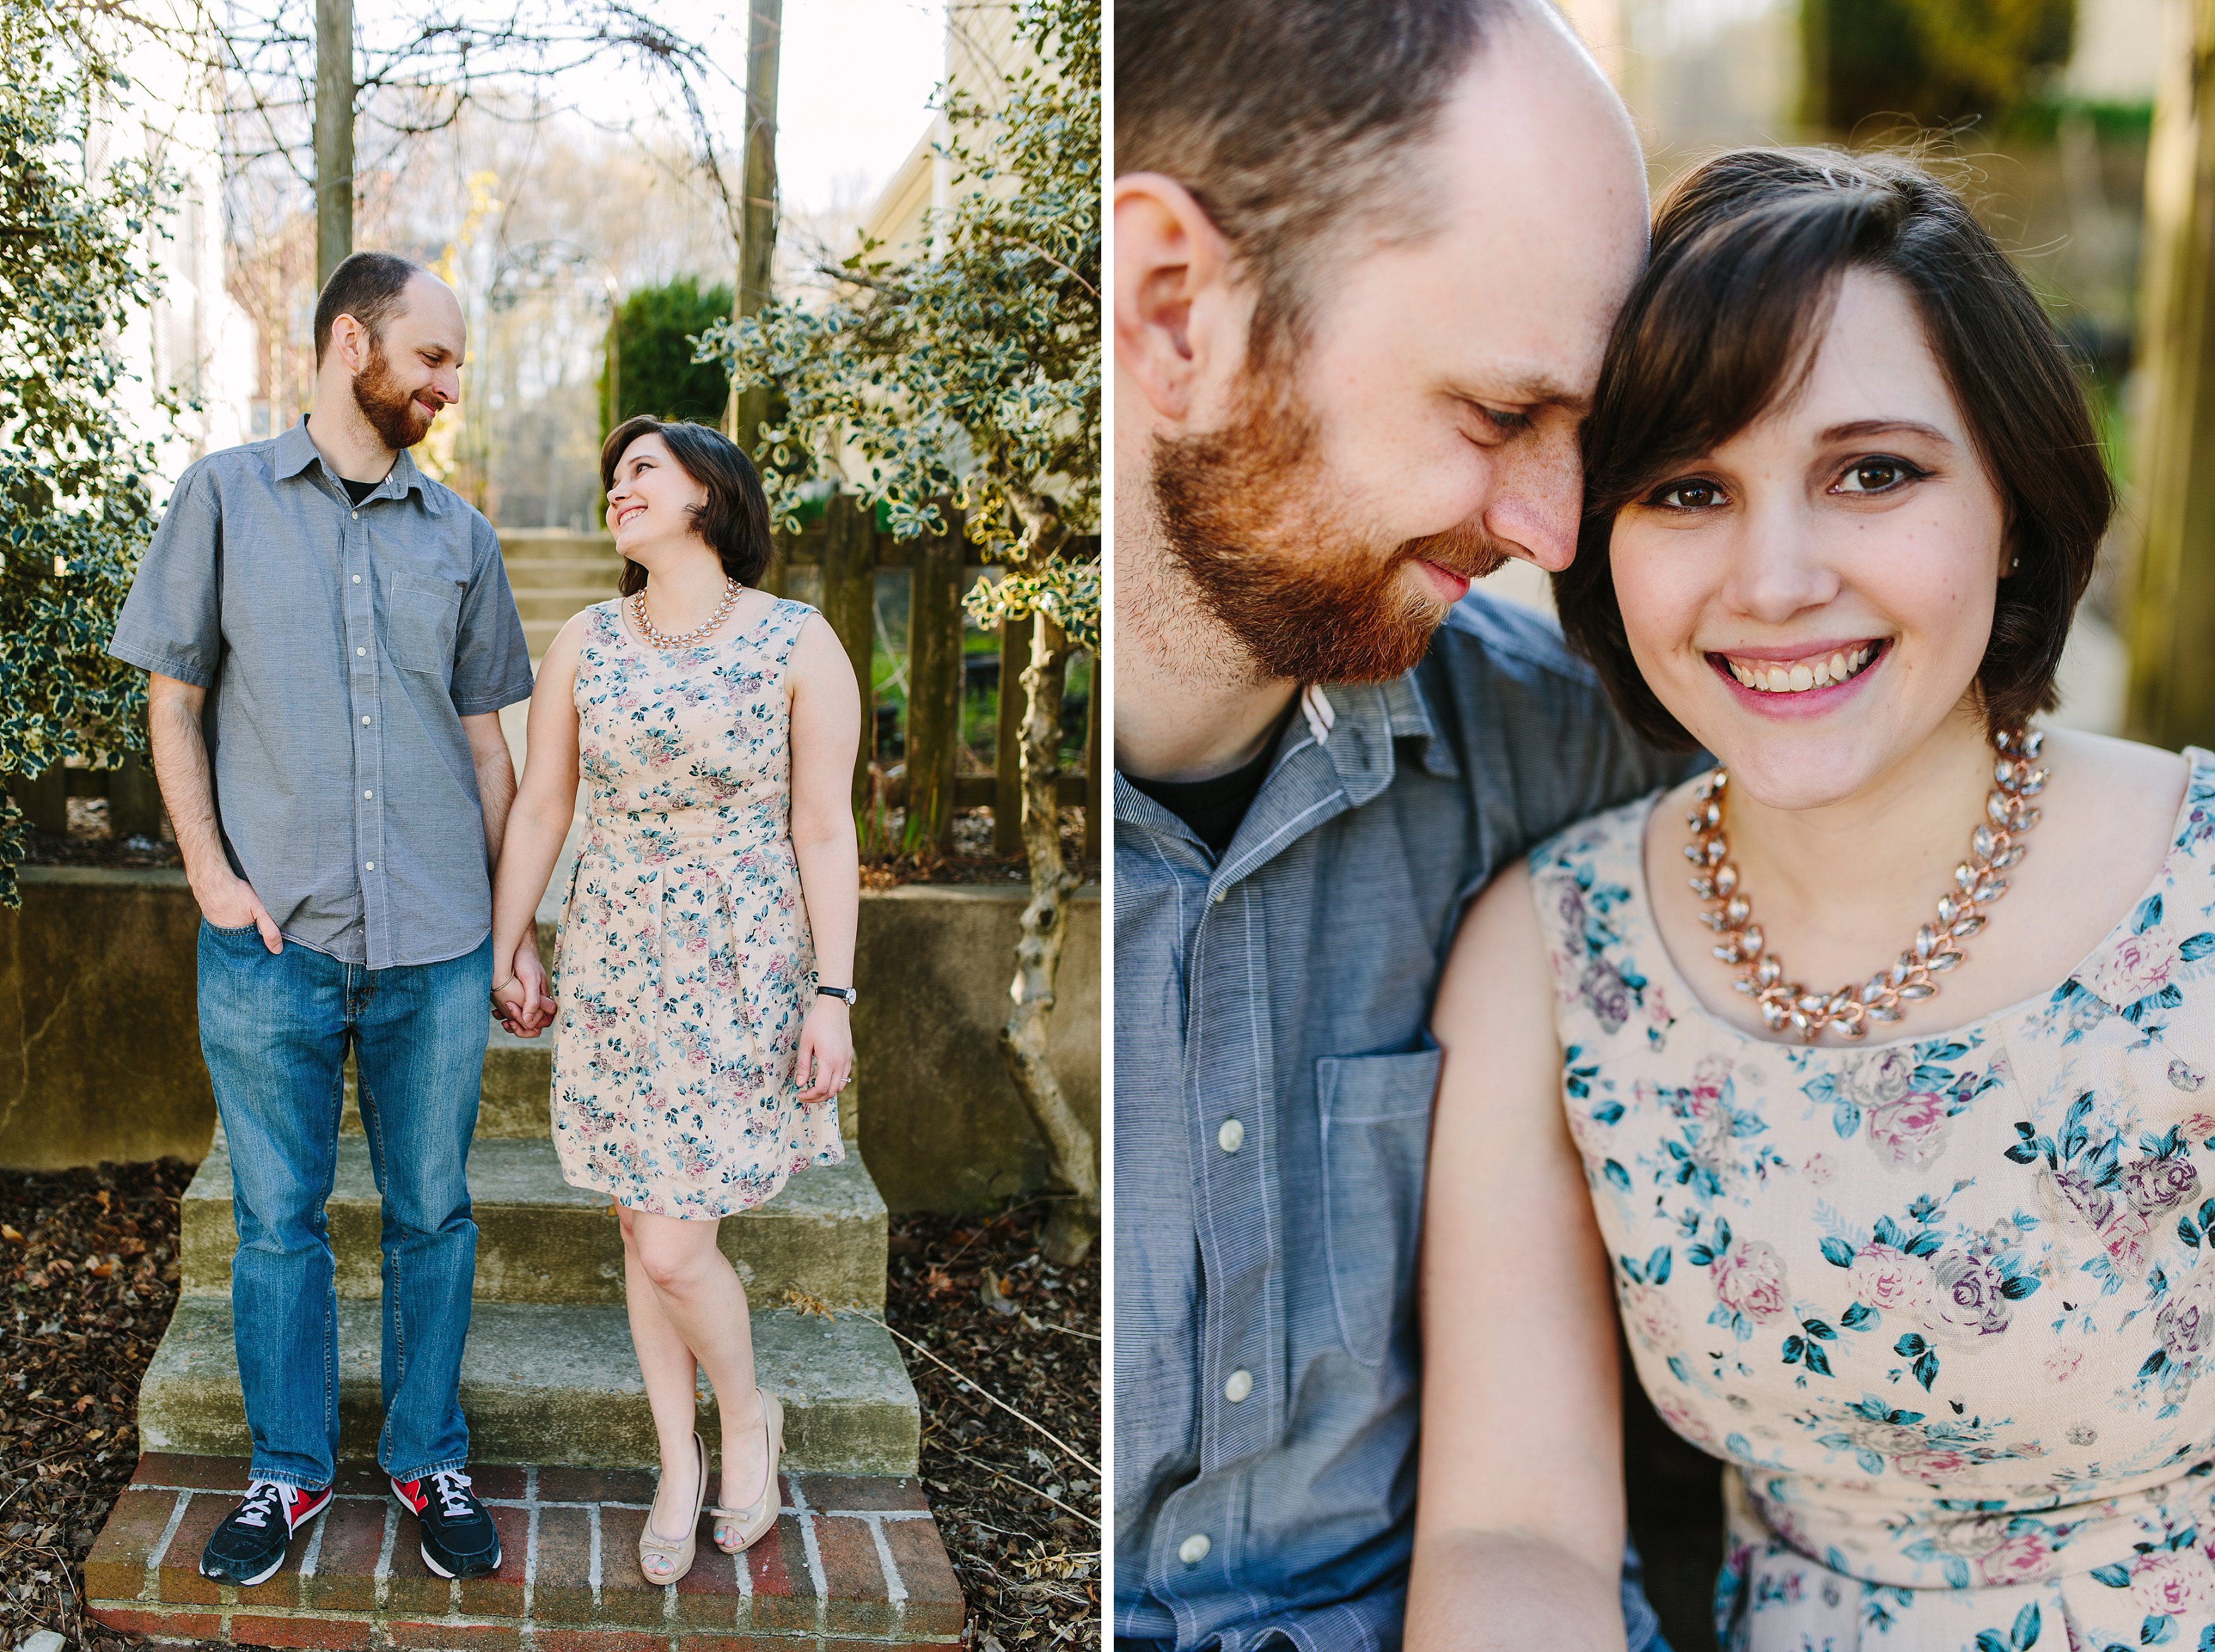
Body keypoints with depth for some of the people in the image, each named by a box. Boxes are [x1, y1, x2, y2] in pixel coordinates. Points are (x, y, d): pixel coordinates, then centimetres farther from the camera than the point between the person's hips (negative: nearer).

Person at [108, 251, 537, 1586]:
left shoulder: (459, 532, 9)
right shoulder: (224, 497, 4)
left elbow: (485, 734, 12)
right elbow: (175, 700, 4)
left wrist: (504, 914, 7)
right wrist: (209, 871, -7)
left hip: (437, 946, 2)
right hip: (272, 940, -2)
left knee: (433, 1214, 10)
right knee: (278, 1220, 8)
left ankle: (430, 1460, 24)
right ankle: (289, 1468, 24)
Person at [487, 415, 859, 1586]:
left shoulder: (800, 644, -9)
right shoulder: (585, 644, 1)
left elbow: (825, 829, -9)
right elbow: (539, 808, 8)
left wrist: (832, 996, -11)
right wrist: (507, 952, 10)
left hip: (743, 976, -4)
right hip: (613, 970, 4)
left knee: (675, 1249, -6)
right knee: (644, 1234, 10)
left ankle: (748, 1416, 23)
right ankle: (679, 1466, 28)